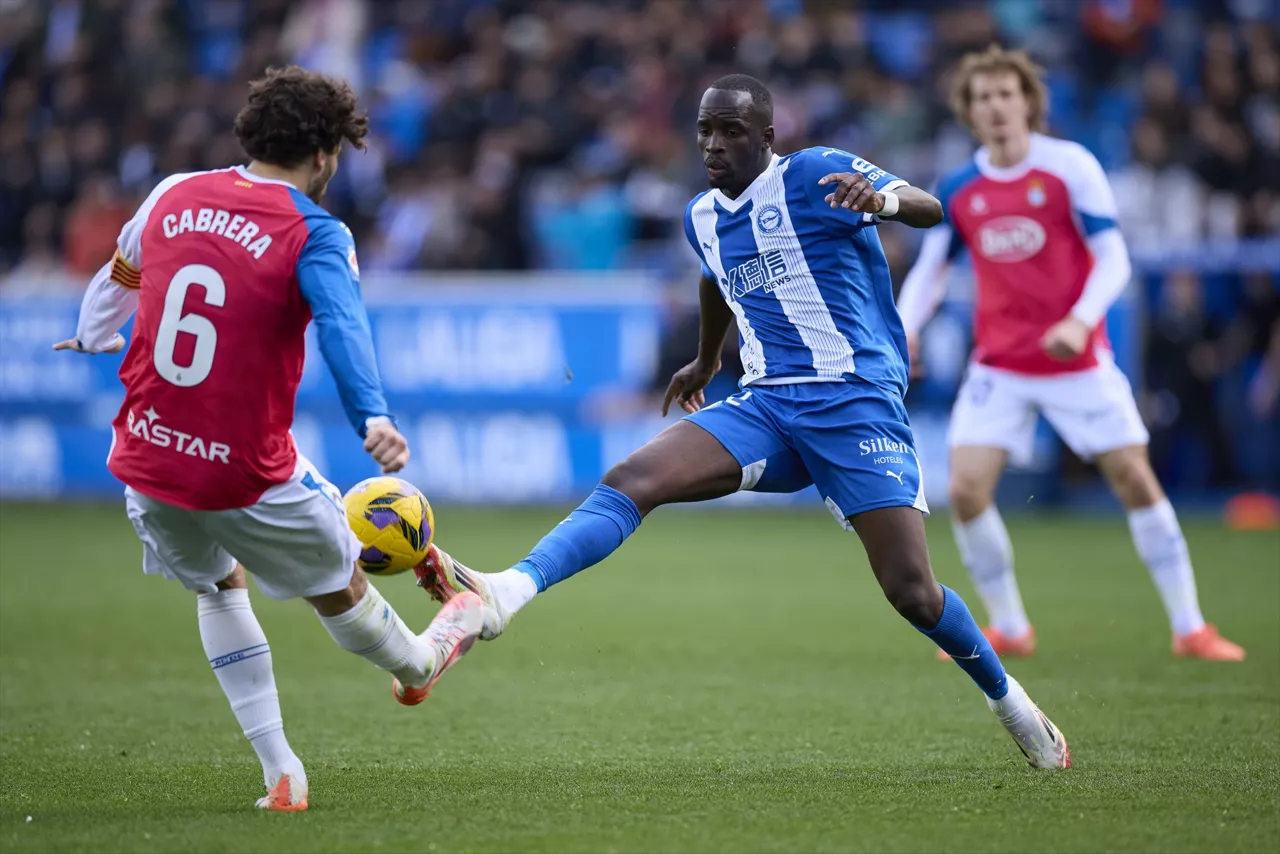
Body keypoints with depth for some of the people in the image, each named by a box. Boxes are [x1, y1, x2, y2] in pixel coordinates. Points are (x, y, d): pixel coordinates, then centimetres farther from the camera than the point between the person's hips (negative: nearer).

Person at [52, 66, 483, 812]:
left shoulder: (174, 196, 5)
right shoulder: (316, 234, -11)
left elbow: (118, 276, 25)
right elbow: (343, 324, -31)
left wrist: (94, 337, 47)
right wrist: (374, 417, -46)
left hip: (146, 461, 6)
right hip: (246, 472, -6)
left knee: (219, 586, 27)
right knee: (339, 584, 22)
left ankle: (280, 772, 27)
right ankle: (416, 664, 48)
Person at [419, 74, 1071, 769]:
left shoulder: (814, 175, -6)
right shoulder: (702, 218, 14)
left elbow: (928, 209, -16)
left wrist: (881, 199, -39)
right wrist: (706, 361, 51)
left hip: (855, 400, -6)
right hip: (764, 405, 6)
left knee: (911, 591, -13)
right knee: (630, 481, -19)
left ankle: (1007, 699, 14)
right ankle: (501, 596, -35)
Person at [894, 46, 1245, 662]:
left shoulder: (1071, 167, -7)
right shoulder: (957, 190, 2)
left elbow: (1113, 259, -9)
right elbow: (929, 269, 12)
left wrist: (1079, 321, -25)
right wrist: (905, 328, -8)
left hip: (1077, 359, -2)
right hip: (998, 367, 2)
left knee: (1135, 480, -4)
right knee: (966, 491, -10)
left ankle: (1189, 628, 7)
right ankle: (1009, 629, 8)